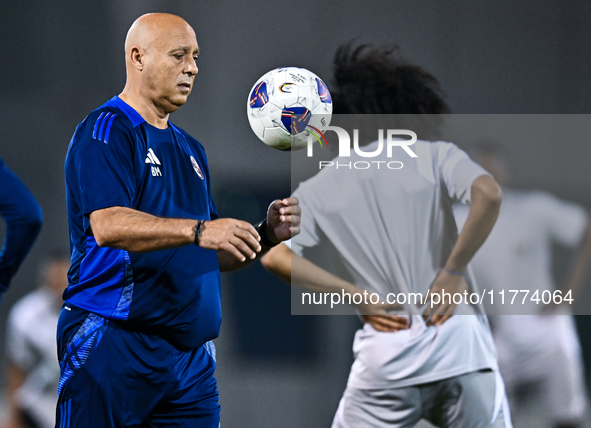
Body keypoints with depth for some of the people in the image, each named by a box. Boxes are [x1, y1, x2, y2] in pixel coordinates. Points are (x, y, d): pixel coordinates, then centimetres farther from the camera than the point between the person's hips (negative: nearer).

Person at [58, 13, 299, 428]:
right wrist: (198, 230, -32)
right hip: (113, 345, -8)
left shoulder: (190, 148, 21)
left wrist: (264, 234, 2)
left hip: (192, 356, 8)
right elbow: (108, 225, -22)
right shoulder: (106, 131, -6)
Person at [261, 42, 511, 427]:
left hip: (386, 358, 1)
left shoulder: (321, 189, 9)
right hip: (460, 342, 0)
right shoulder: (434, 156, 5)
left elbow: (275, 256, -5)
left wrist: (360, 297, -3)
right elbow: (489, 194, -14)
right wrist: (453, 272, -6)